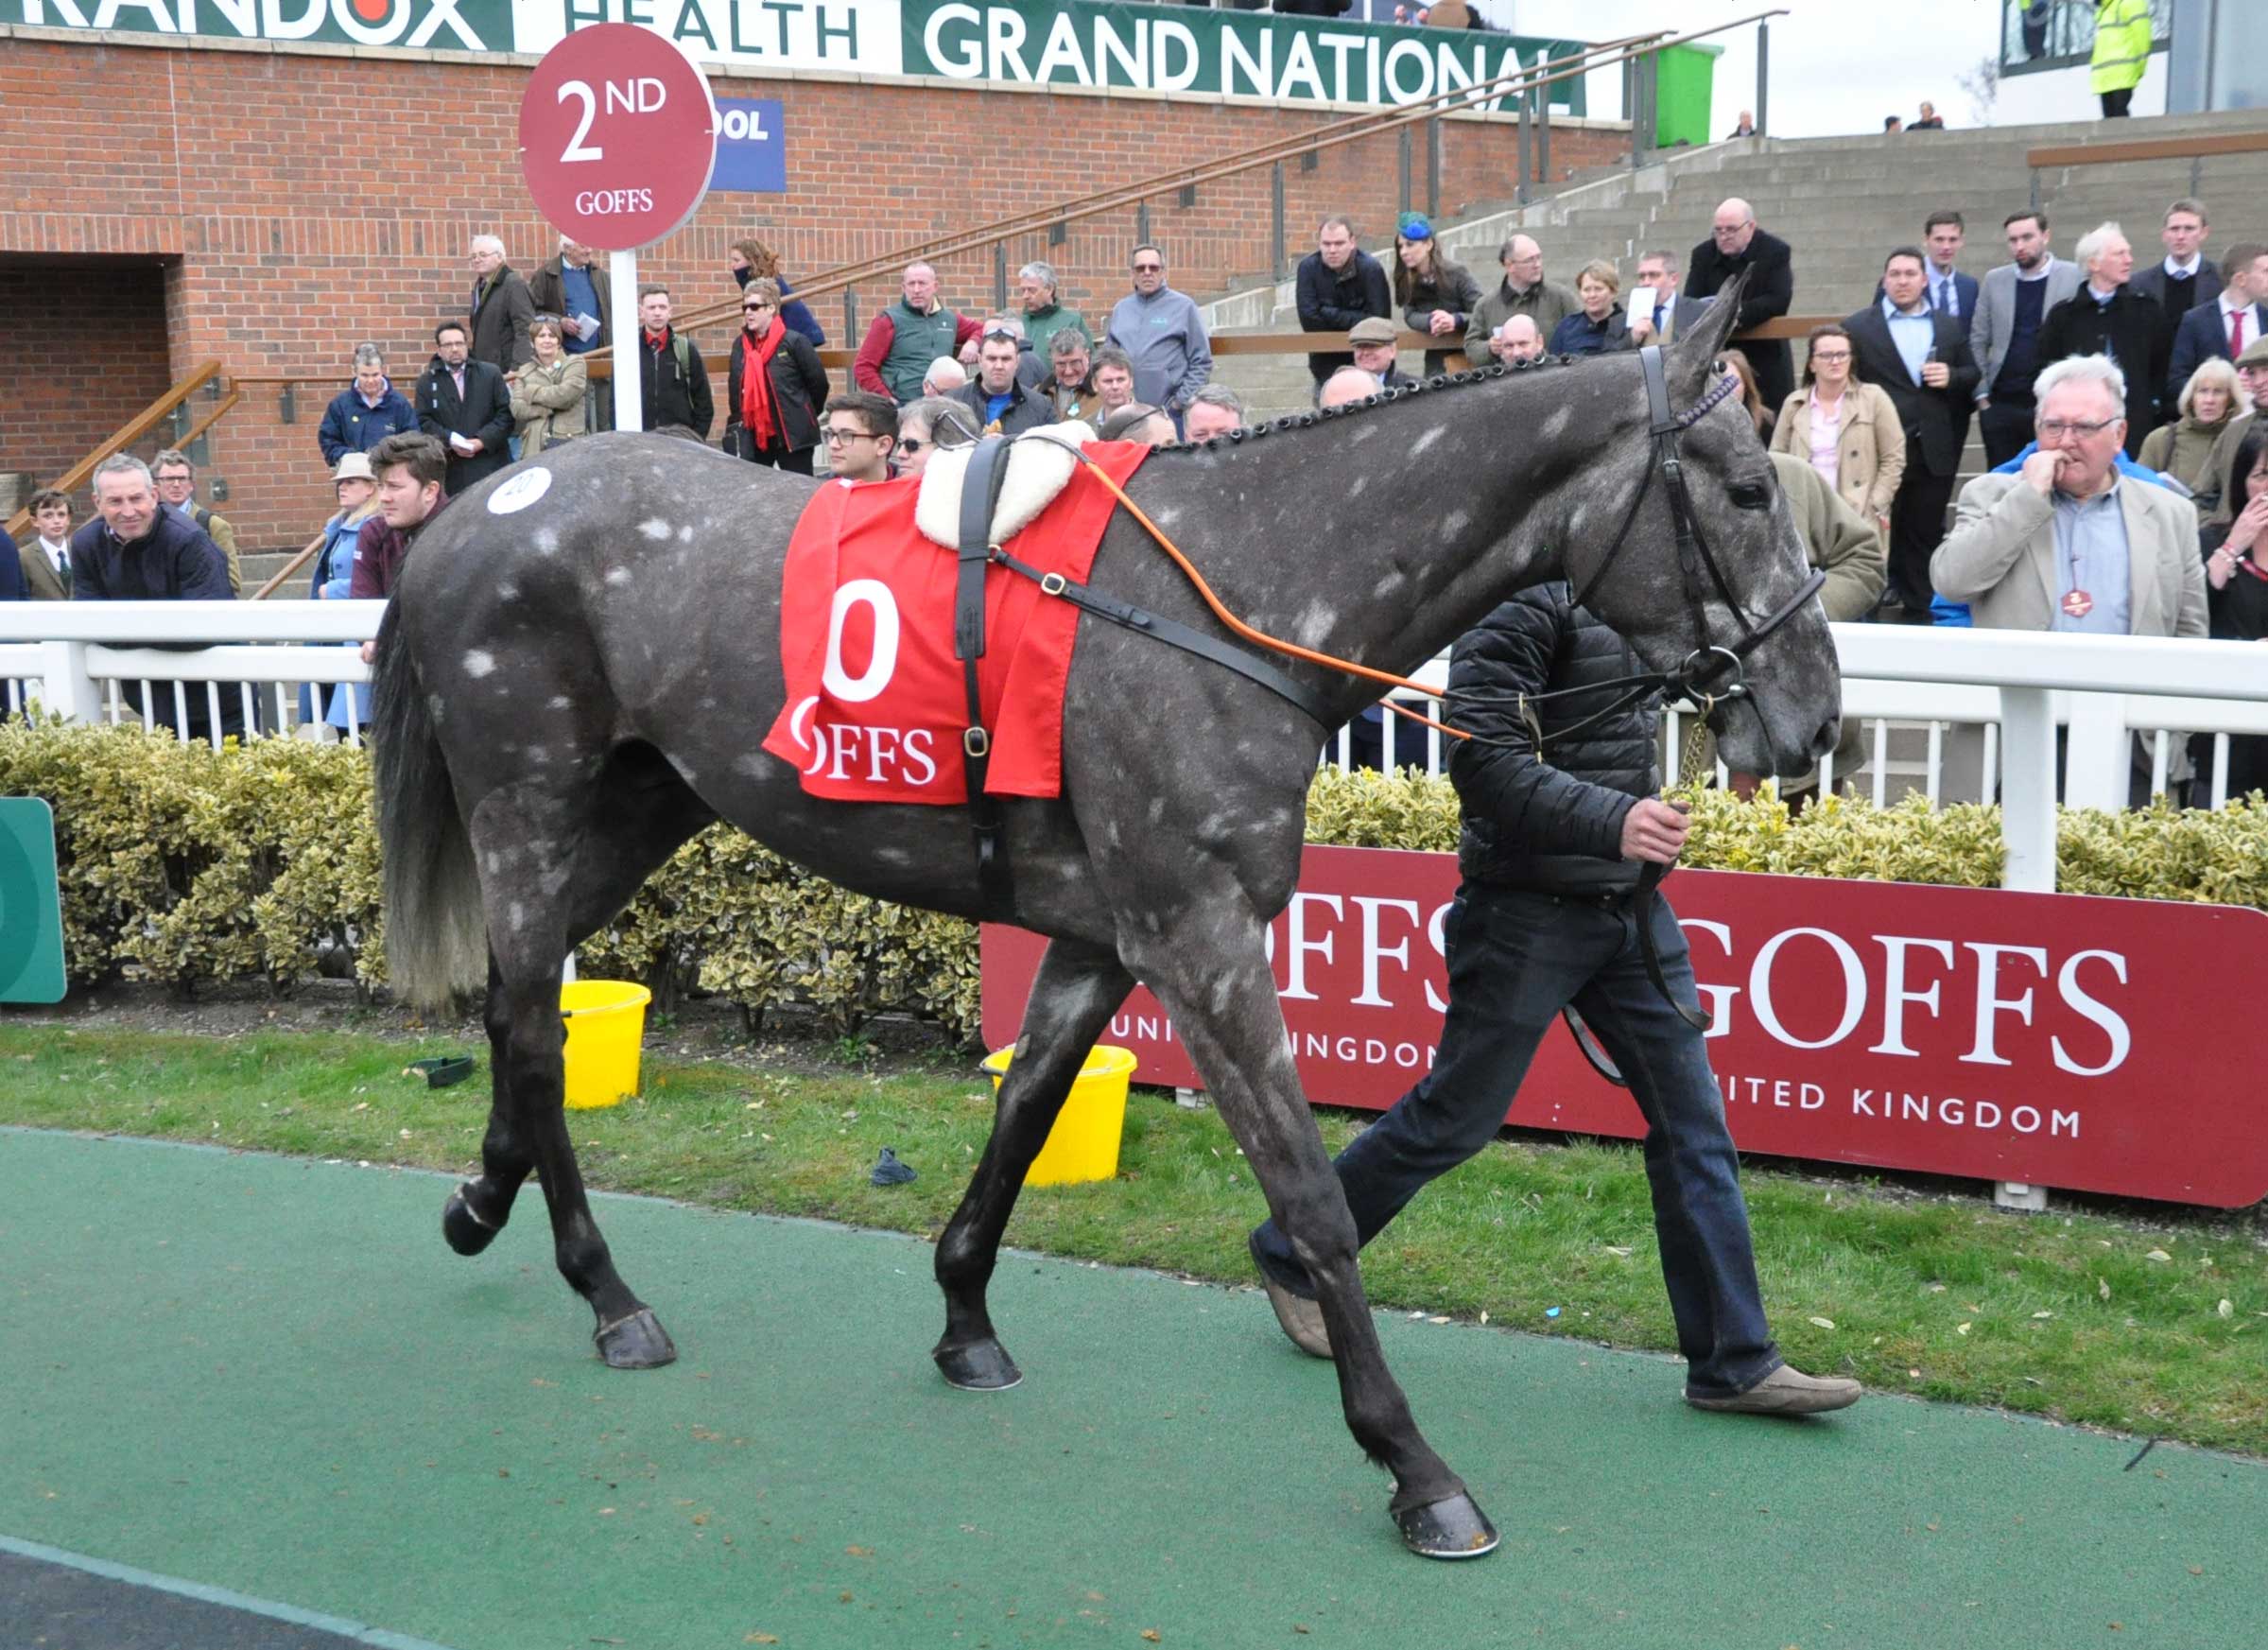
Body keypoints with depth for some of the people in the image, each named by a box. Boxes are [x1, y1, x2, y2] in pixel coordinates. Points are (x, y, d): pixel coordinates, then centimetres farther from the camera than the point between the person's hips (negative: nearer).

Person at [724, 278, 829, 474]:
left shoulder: (794, 342, -10)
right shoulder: (740, 345, 7)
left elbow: (818, 382, -5)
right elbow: (734, 386, 14)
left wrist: (808, 415, 5)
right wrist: (737, 423, 9)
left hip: (793, 434, -5)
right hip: (754, 435, 6)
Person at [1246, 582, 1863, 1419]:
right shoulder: (1529, 598, -16)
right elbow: (1485, 761, -23)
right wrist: (1612, 821, -32)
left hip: (1631, 904, 8)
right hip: (1528, 908, -8)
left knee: (1694, 1123, 5)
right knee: (1455, 1118, 5)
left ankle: (1735, 1363, 13)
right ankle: (1292, 1255, 27)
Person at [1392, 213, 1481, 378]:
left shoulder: (1456, 272, -14)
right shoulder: (1405, 278, -1)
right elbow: (1410, 316, -6)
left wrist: (1455, 320, -34)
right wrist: (1431, 321, -27)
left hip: (1467, 352, -4)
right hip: (1436, 355, 4)